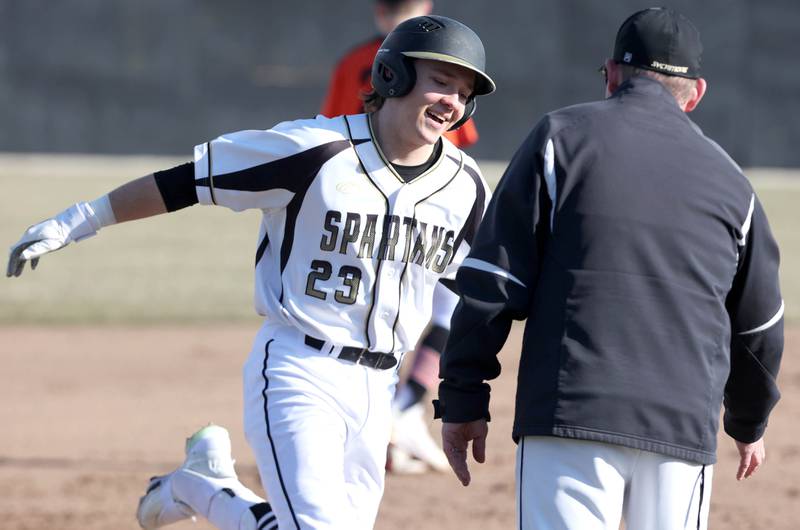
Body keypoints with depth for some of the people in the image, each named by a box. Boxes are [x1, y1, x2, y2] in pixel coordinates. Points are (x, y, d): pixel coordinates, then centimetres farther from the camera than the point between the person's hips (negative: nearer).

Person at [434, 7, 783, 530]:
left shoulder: (562, 137, 6)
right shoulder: (728, 179, 16)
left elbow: (493, 281, -1)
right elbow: (758, 325, 25)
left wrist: (464, 400, 3)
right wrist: (748, 423, 41)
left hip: (568, 413, -3)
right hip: (686, 427, 3)